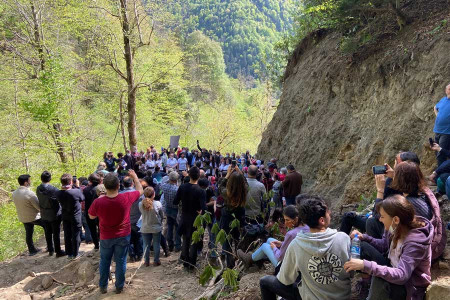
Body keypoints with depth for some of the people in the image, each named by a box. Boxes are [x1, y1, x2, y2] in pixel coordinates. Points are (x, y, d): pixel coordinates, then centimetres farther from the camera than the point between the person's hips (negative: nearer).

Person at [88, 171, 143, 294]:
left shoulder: (98, 202, -25)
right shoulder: (126, 198, -23)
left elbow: (91, 216, -3)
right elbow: (140, 190, -2)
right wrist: (134, 176, 10)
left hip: (106, 237, 0)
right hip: (123, 236, 0)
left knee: (104, 261, 20)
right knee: (121, 261, 15)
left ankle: (103, 286, 35)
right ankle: (119, 287, 29)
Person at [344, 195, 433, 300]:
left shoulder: (415, 242, -30)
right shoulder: (395, 228, -10)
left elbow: (401, 275, -38)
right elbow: (384, 245, 11)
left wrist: (366, 266, -45)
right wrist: (364, 238, -7)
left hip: (411, 288, -7)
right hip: (394, 270, 8)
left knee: (380, 278, -36)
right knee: (362, 246, -5)